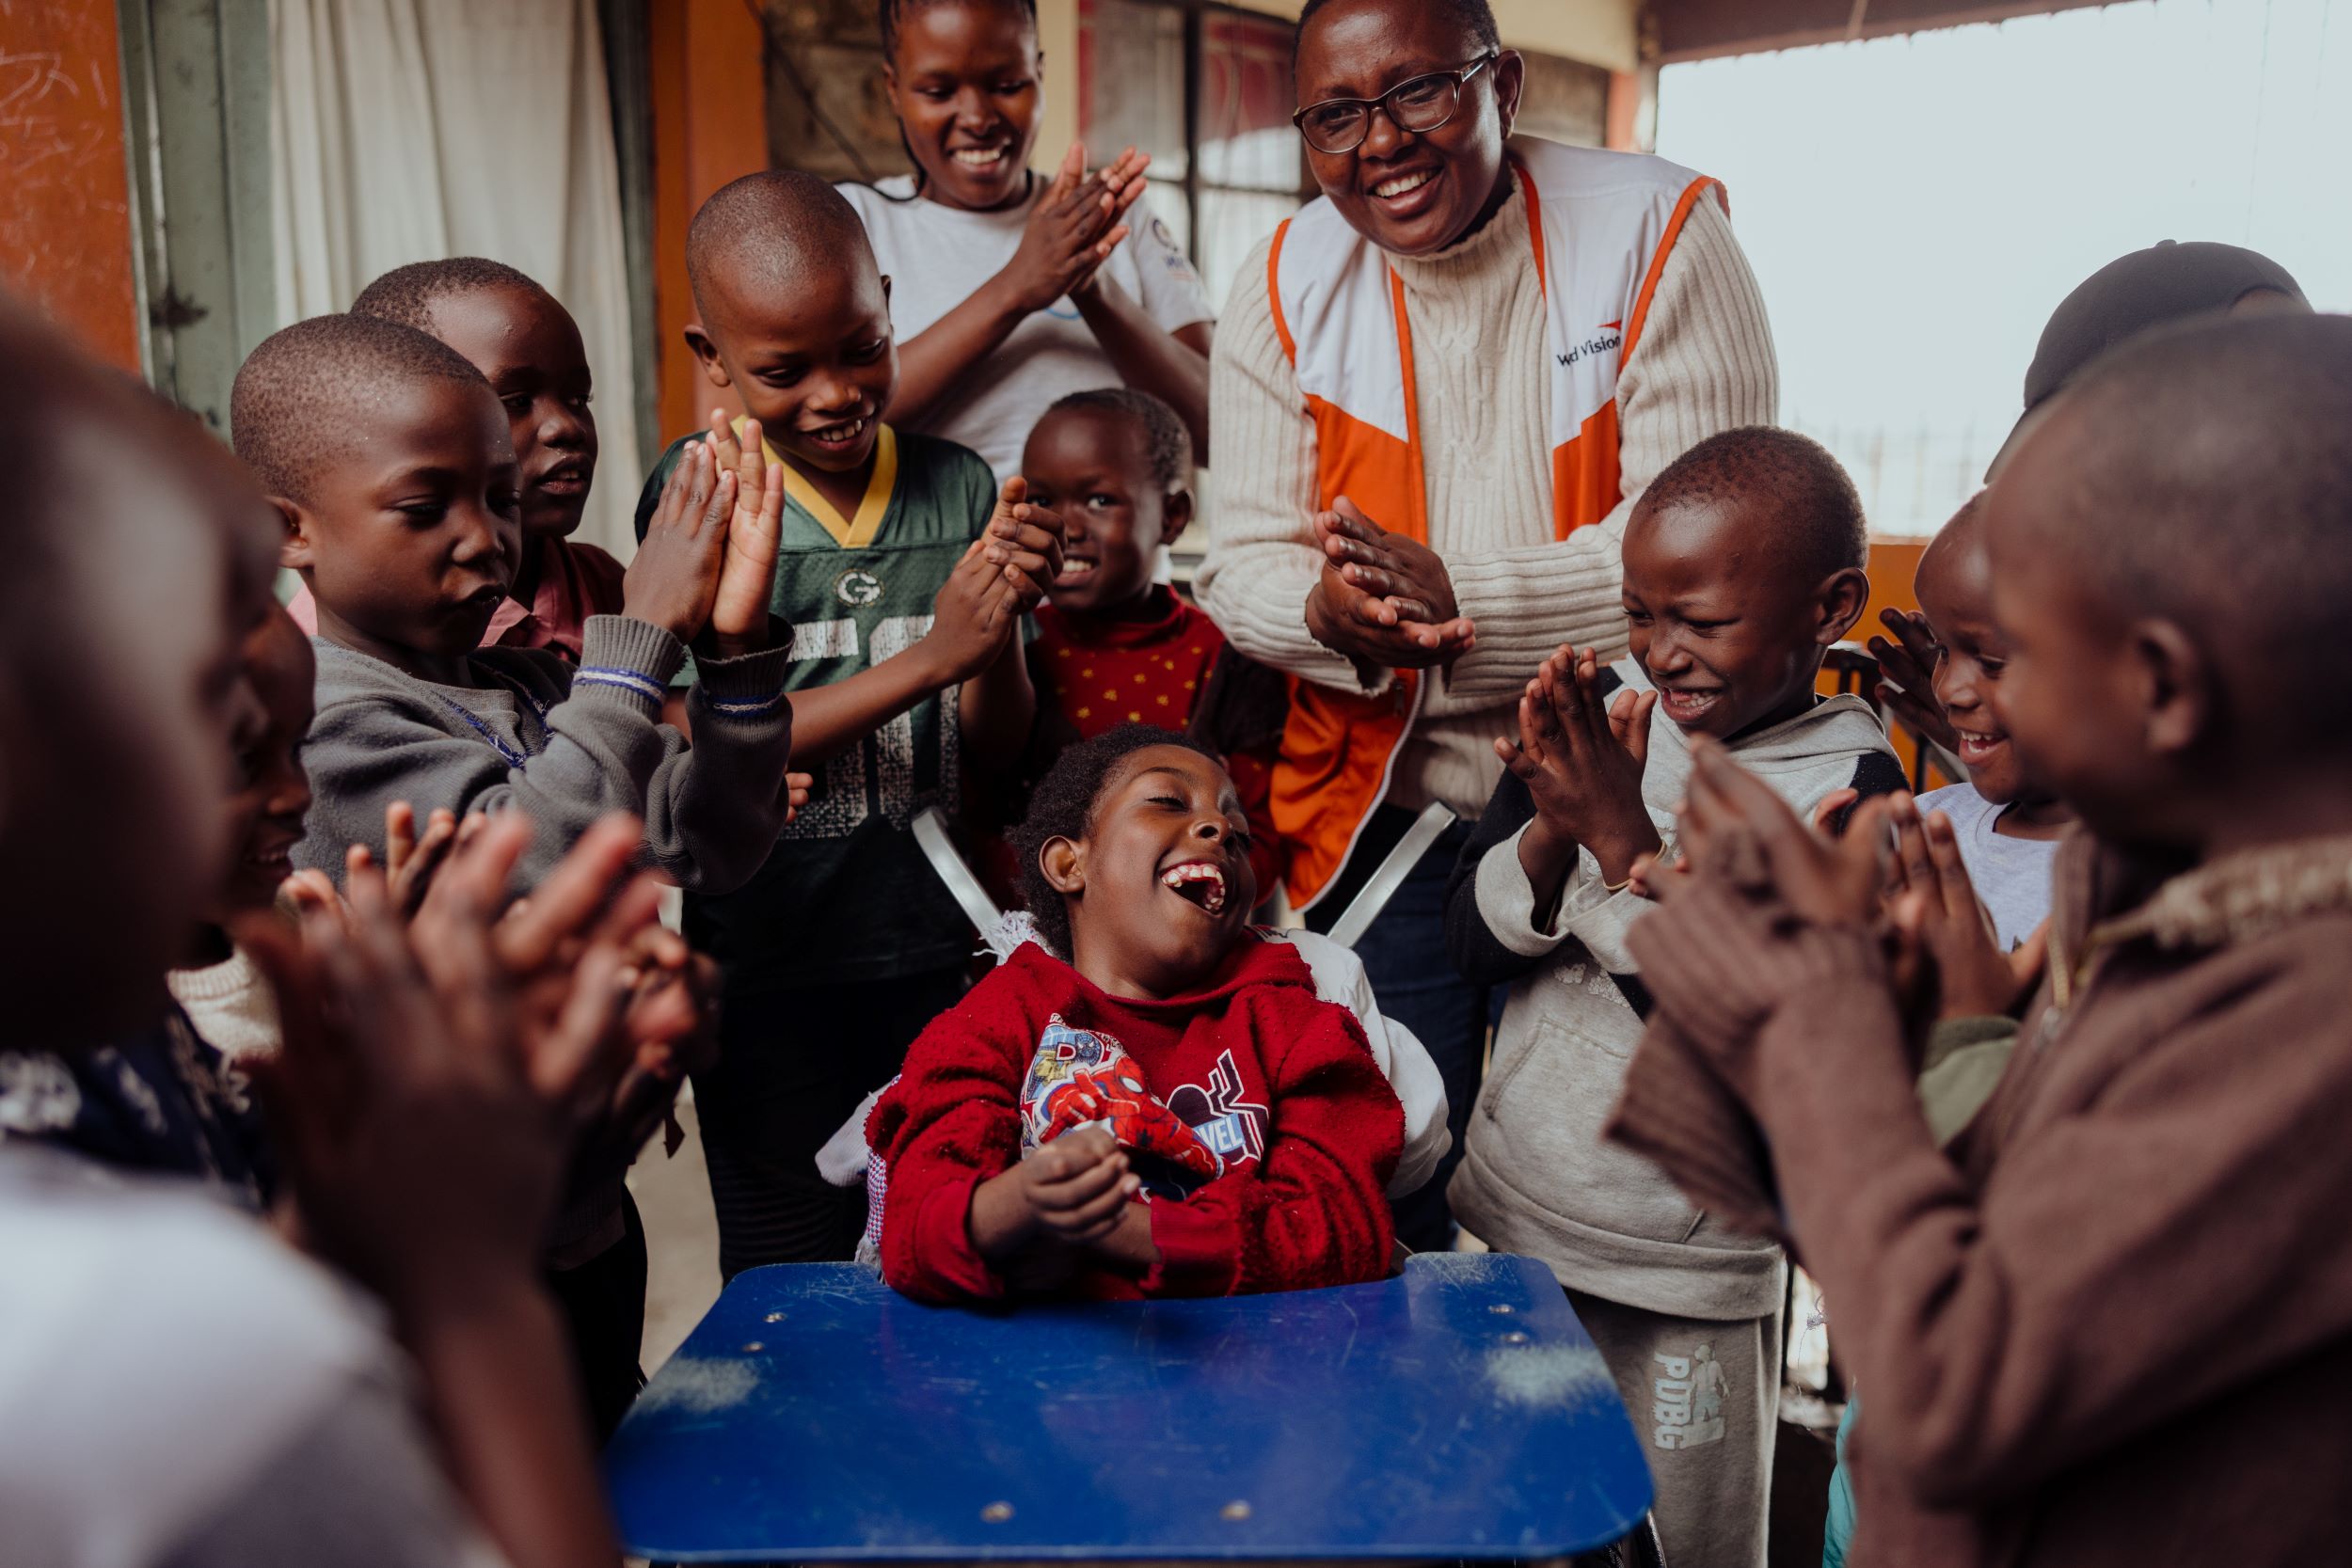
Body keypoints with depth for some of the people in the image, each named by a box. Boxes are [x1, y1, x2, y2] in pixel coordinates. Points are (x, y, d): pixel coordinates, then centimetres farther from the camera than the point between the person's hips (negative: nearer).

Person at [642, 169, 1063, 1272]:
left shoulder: (959, 487, 0)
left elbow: (992, 756, 2)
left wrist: (1001, 626, -19)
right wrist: (930, 654, -23)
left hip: (934, 952, 3)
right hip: (763, 968, -3)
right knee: (792, 1297, 13)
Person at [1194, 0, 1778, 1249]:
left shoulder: (1658, 233, -9)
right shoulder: (1284, 285, 1)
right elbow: (1241, 564, -1)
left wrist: (1464, 597, -29)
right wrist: (1333, 615, -24)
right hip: (1383, 809, 2)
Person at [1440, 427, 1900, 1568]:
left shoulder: (1848, 785, -15)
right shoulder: (1600, 713, -3)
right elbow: (1470, 942, -3)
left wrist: (1627, 844, -28)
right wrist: (1552, 833, -22)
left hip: (1686, 1277, -4)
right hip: (1505, 1218, 4)